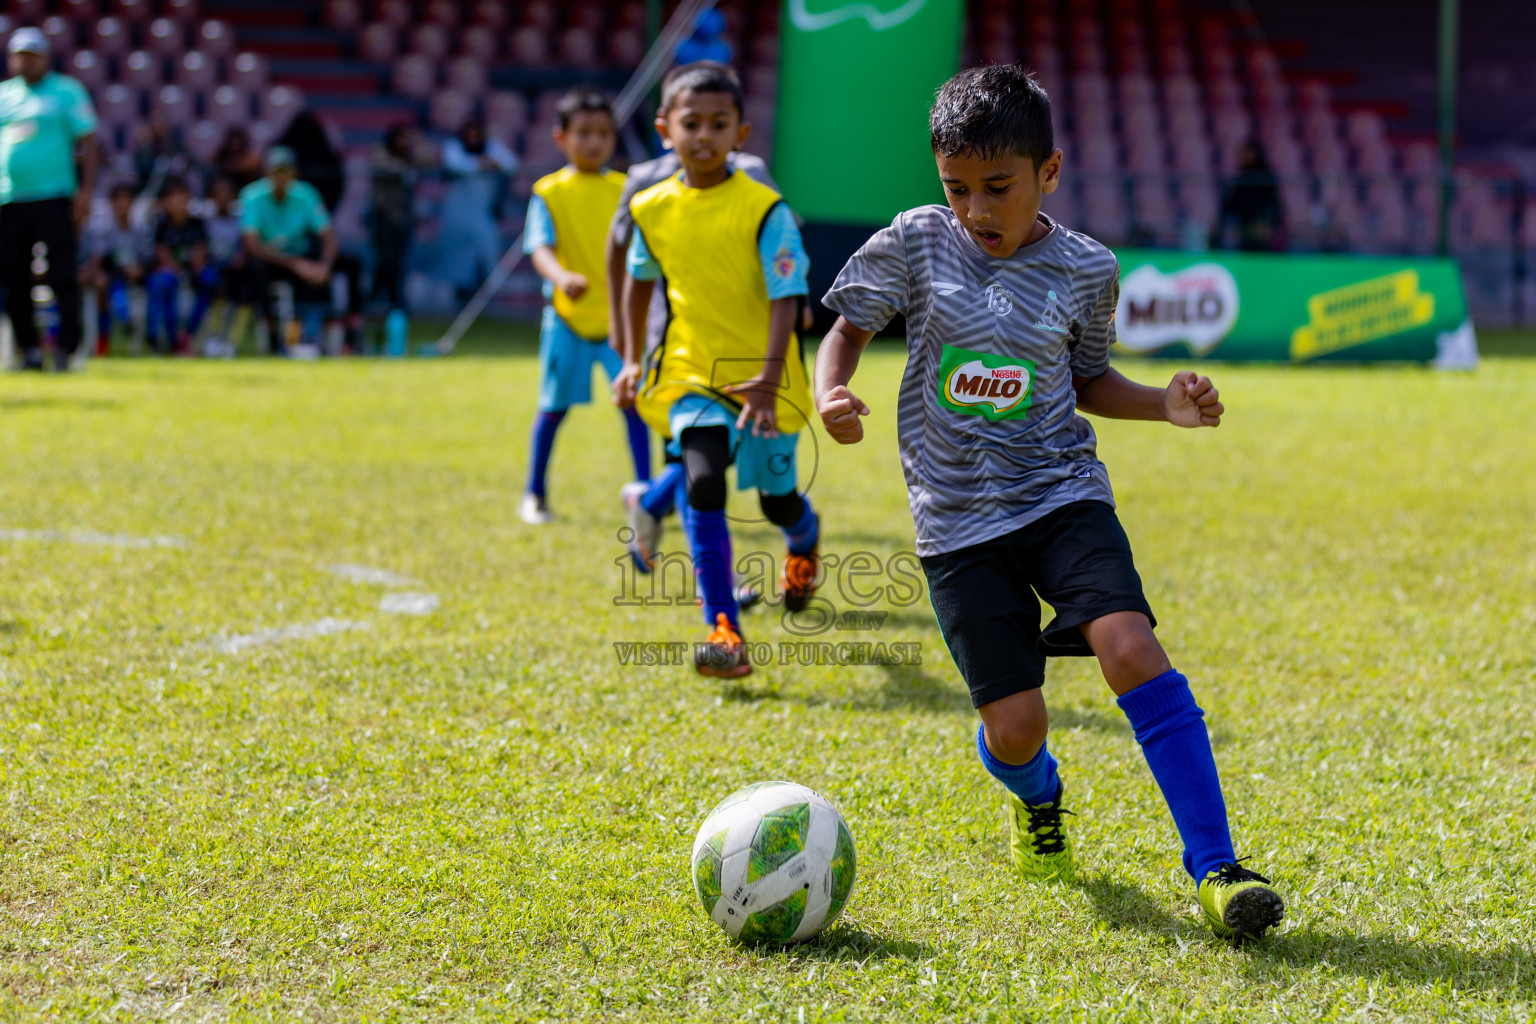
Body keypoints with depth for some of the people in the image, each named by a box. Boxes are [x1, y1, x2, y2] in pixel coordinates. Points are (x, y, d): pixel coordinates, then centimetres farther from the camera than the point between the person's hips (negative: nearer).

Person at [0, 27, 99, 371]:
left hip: (54, 198, -4)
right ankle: (29, 348, 10)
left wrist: (86, 189, -9)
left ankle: (66, 347, -5)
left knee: (64, 277, -8)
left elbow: (87, 142, 1)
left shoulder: (67, 91, 4)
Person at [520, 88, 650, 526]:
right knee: (554, 405, 6)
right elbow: (540, 247, -15)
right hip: (567, 315, -1)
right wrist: (561, 276, -35)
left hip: (618, 317, 2)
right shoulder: (549, 192, -3)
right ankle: (535, 495, 21)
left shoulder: (625, 190, 5)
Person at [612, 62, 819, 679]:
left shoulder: (764, 210, -15)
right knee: (703, 484, -20)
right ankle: (725, 633, -22)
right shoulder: (653, 208, -2)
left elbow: (785, 298, -18)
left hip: (762, 377, -2)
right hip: (691, 372, 2)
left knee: (778, 499, 13)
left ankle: (804, 541, 54)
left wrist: (770, 377, -29)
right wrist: (632, 361, 15)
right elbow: (640, 280, 17)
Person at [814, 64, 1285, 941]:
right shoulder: (916, 244, -5)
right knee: (1013, 727, -6)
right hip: (960, 519, 0)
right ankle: (1039, 802, 36)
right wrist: (831, 395, -13)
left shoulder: (1086, 270, -2)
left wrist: (1164, 403, -4)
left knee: (1132, 649, -25)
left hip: (1064, 496, 0)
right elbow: (850, 326, 8)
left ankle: (1215, 869, -20)